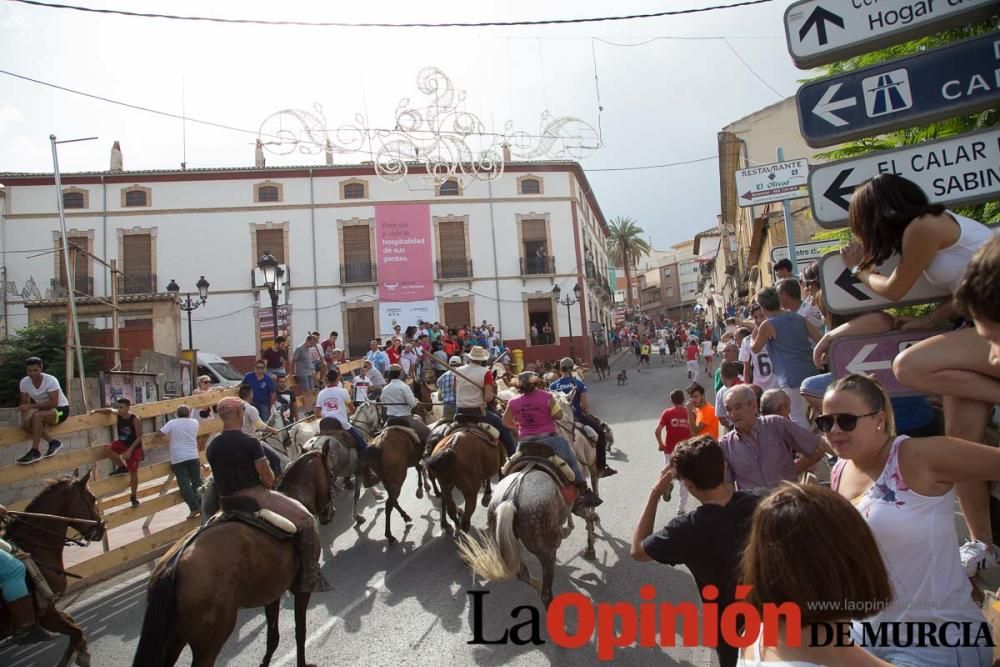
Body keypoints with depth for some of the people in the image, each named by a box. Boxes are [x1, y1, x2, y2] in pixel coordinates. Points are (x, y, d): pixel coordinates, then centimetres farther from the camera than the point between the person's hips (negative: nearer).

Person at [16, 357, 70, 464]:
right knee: (26, 423, -22)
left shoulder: (50, 380, -23)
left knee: (36, 416, -33)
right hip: (44, 410, 6)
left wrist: (31, 406, -32)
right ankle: (53, 442, -6)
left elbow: (53, 403, -28)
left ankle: (35, 452, -26)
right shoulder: (24, 382, -6)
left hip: (60, 409, -6)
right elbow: (24, 403, 0)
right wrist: (23, 419, -15)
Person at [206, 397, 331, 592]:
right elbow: (269, 479, -12)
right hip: (254, 497, -7)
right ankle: (310, 576, -6)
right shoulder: (250, 442, -16)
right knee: (305, 520, -4)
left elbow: (219, 478, 12)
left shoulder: (211, 447, 2)